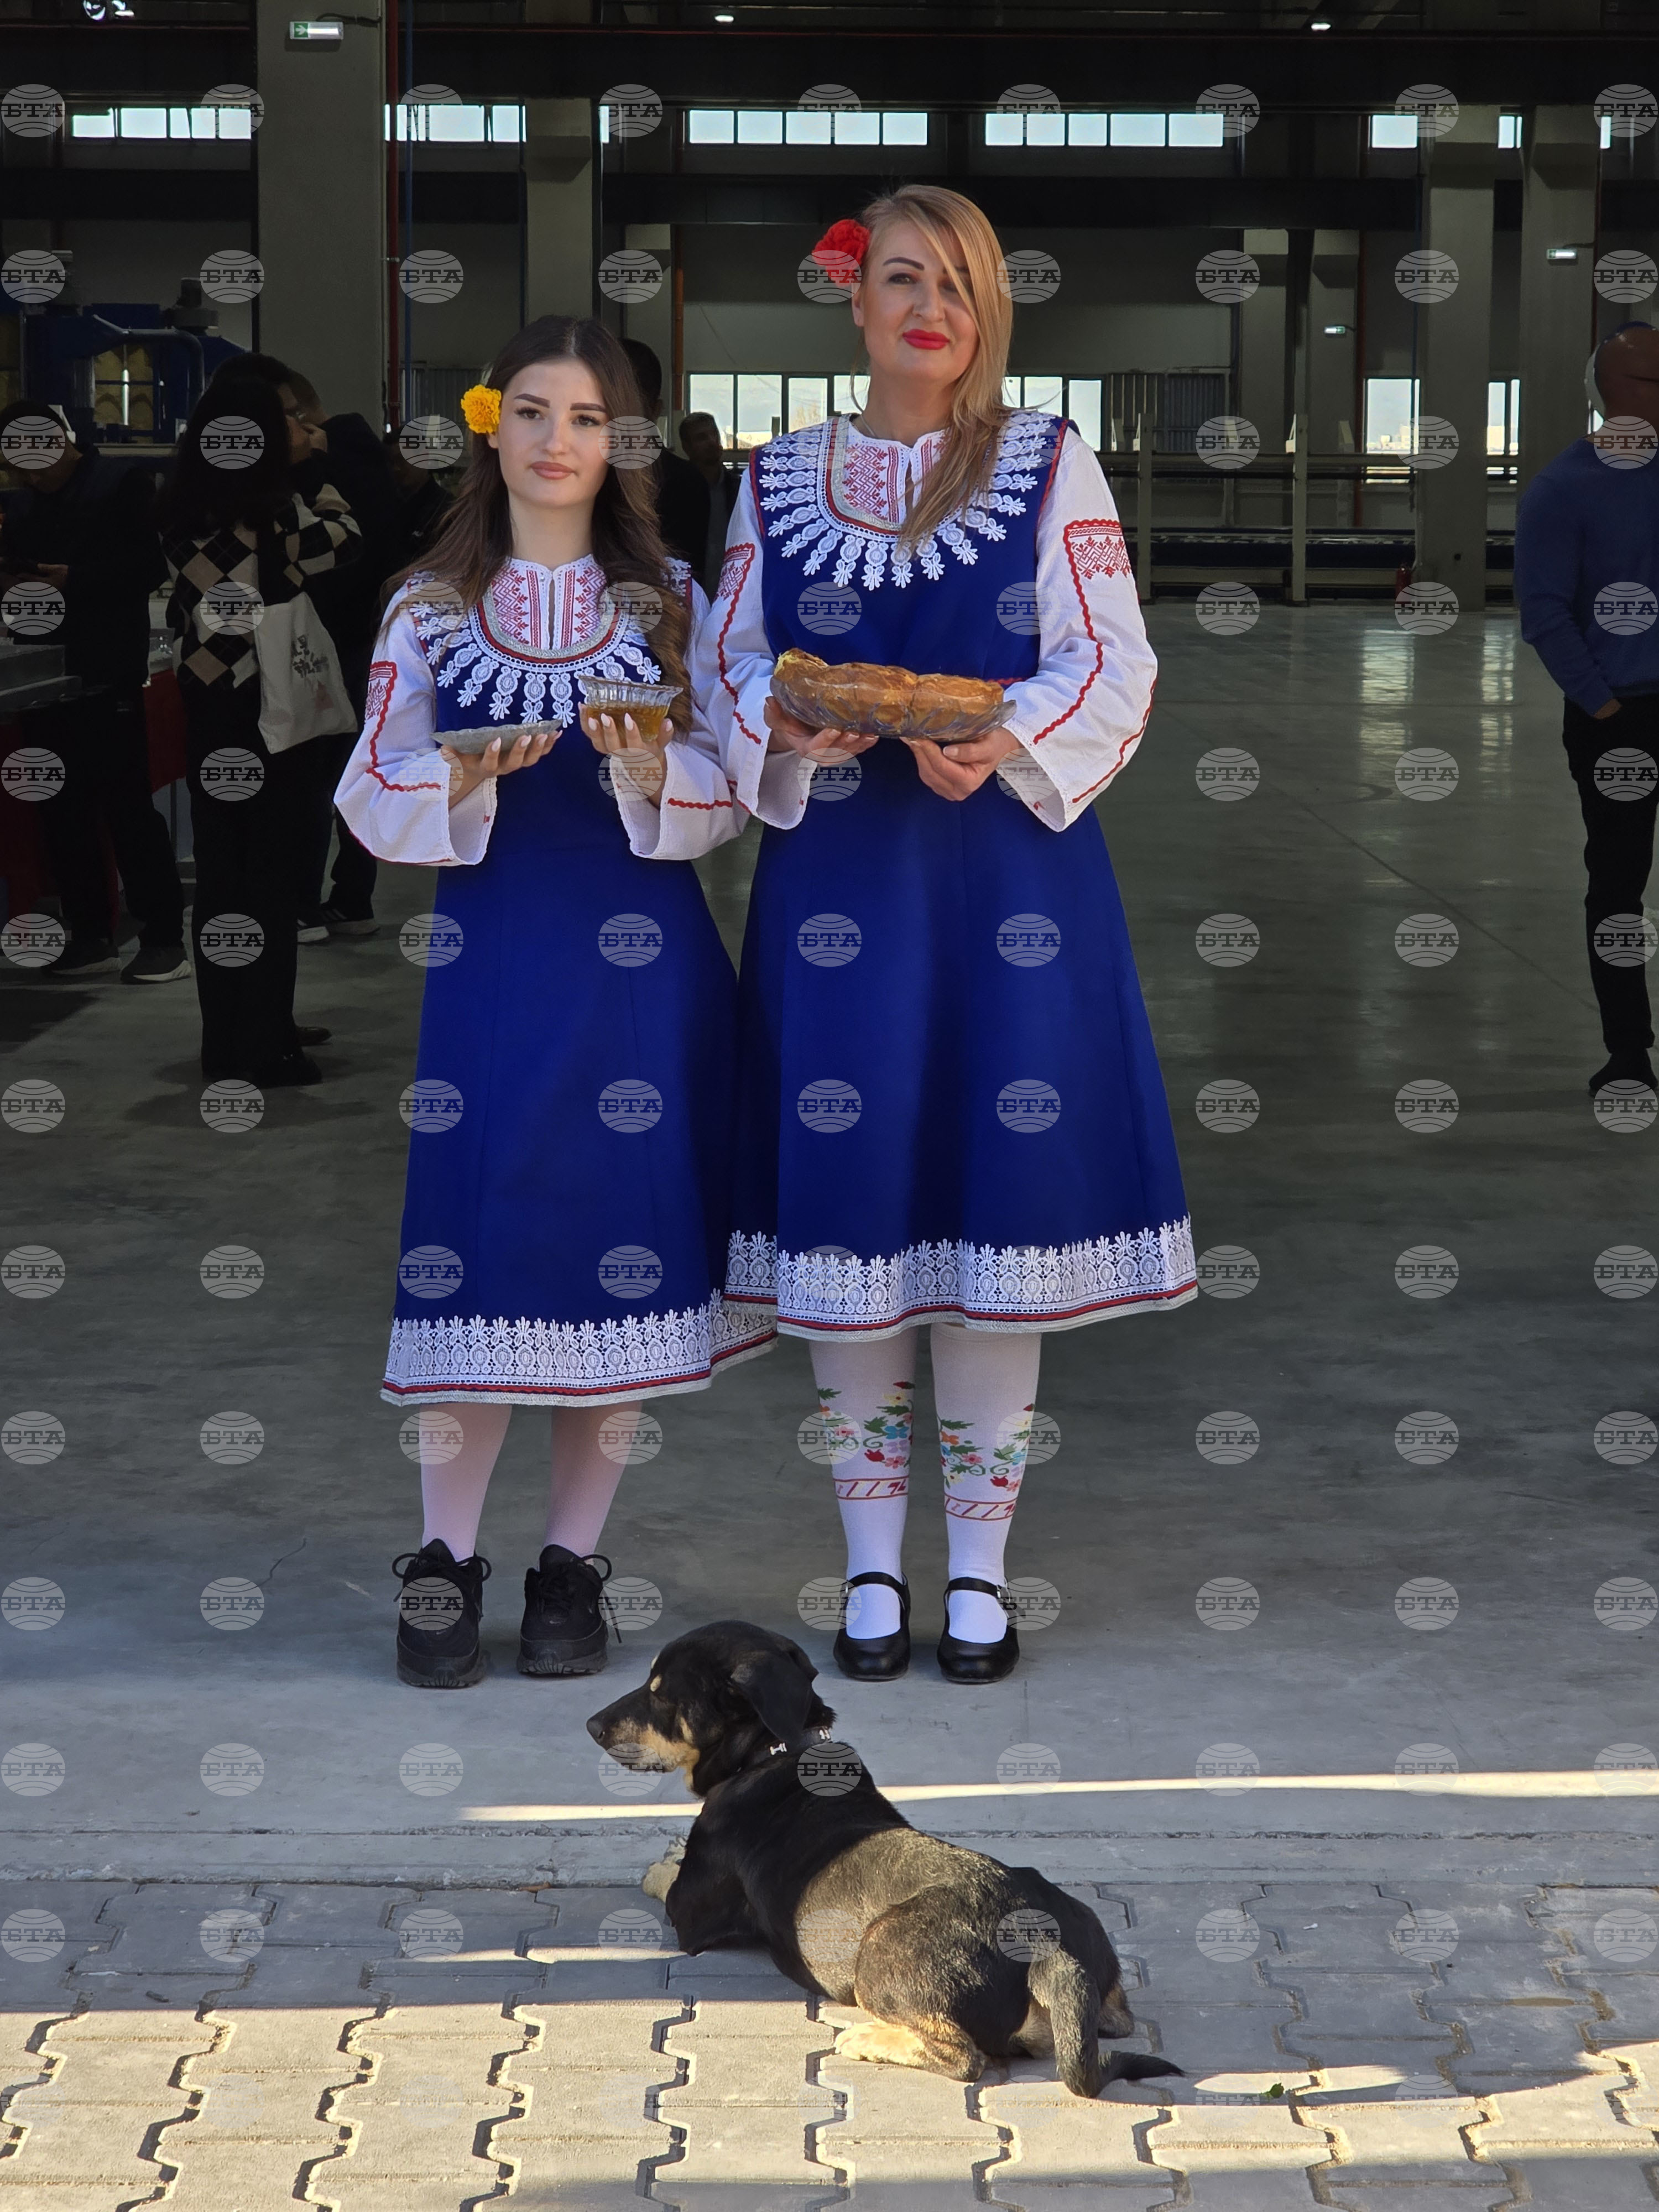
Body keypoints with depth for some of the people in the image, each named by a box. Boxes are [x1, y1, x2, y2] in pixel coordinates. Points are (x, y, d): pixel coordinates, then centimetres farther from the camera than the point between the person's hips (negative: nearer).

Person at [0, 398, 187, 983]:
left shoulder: (123, 482, -4)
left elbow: (149, 567, -10)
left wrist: (74, 580, -17)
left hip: (108, 674, -6)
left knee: (128, 804, -6)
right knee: (62, 811, 6)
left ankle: (164, 938, 0)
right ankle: (90, 937, 14)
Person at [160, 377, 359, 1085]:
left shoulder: (183, 515, 2)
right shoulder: (280, 515, -14)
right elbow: (345, 542, 4)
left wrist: (288, 467, 26)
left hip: (206, 703, 6)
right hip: (265, 706, -6)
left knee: (219, 868, 12)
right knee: (269, 872, 1)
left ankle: (228, 1035, 21)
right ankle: (261, 1045, 3)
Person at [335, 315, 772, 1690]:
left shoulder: (669, 601, 8)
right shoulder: (432, 609, 8)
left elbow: (726, 801, 4)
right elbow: (373, 804, 3)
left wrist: (652, 770, -16)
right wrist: (467, 778, -16)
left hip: (638, 966, 0)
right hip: (486, 957, 0)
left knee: (621, 1245, 1)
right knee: (472, 1244, -5)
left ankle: (574, 1560, 13)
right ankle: (446, 1561, 8)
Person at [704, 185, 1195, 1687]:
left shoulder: (1053, 469, 6)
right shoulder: (782, 479, 11)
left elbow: (1113, 664, 0)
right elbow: (729, 665, 10)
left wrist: (1006, 745, -18)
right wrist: (787, 731, -12)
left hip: (1008, 872, -1)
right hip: (836, 875, 1)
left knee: (997, 1201, -2)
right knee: (850, 1206, 0)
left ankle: (980, 1567, 9)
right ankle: (874, 1569, 13)